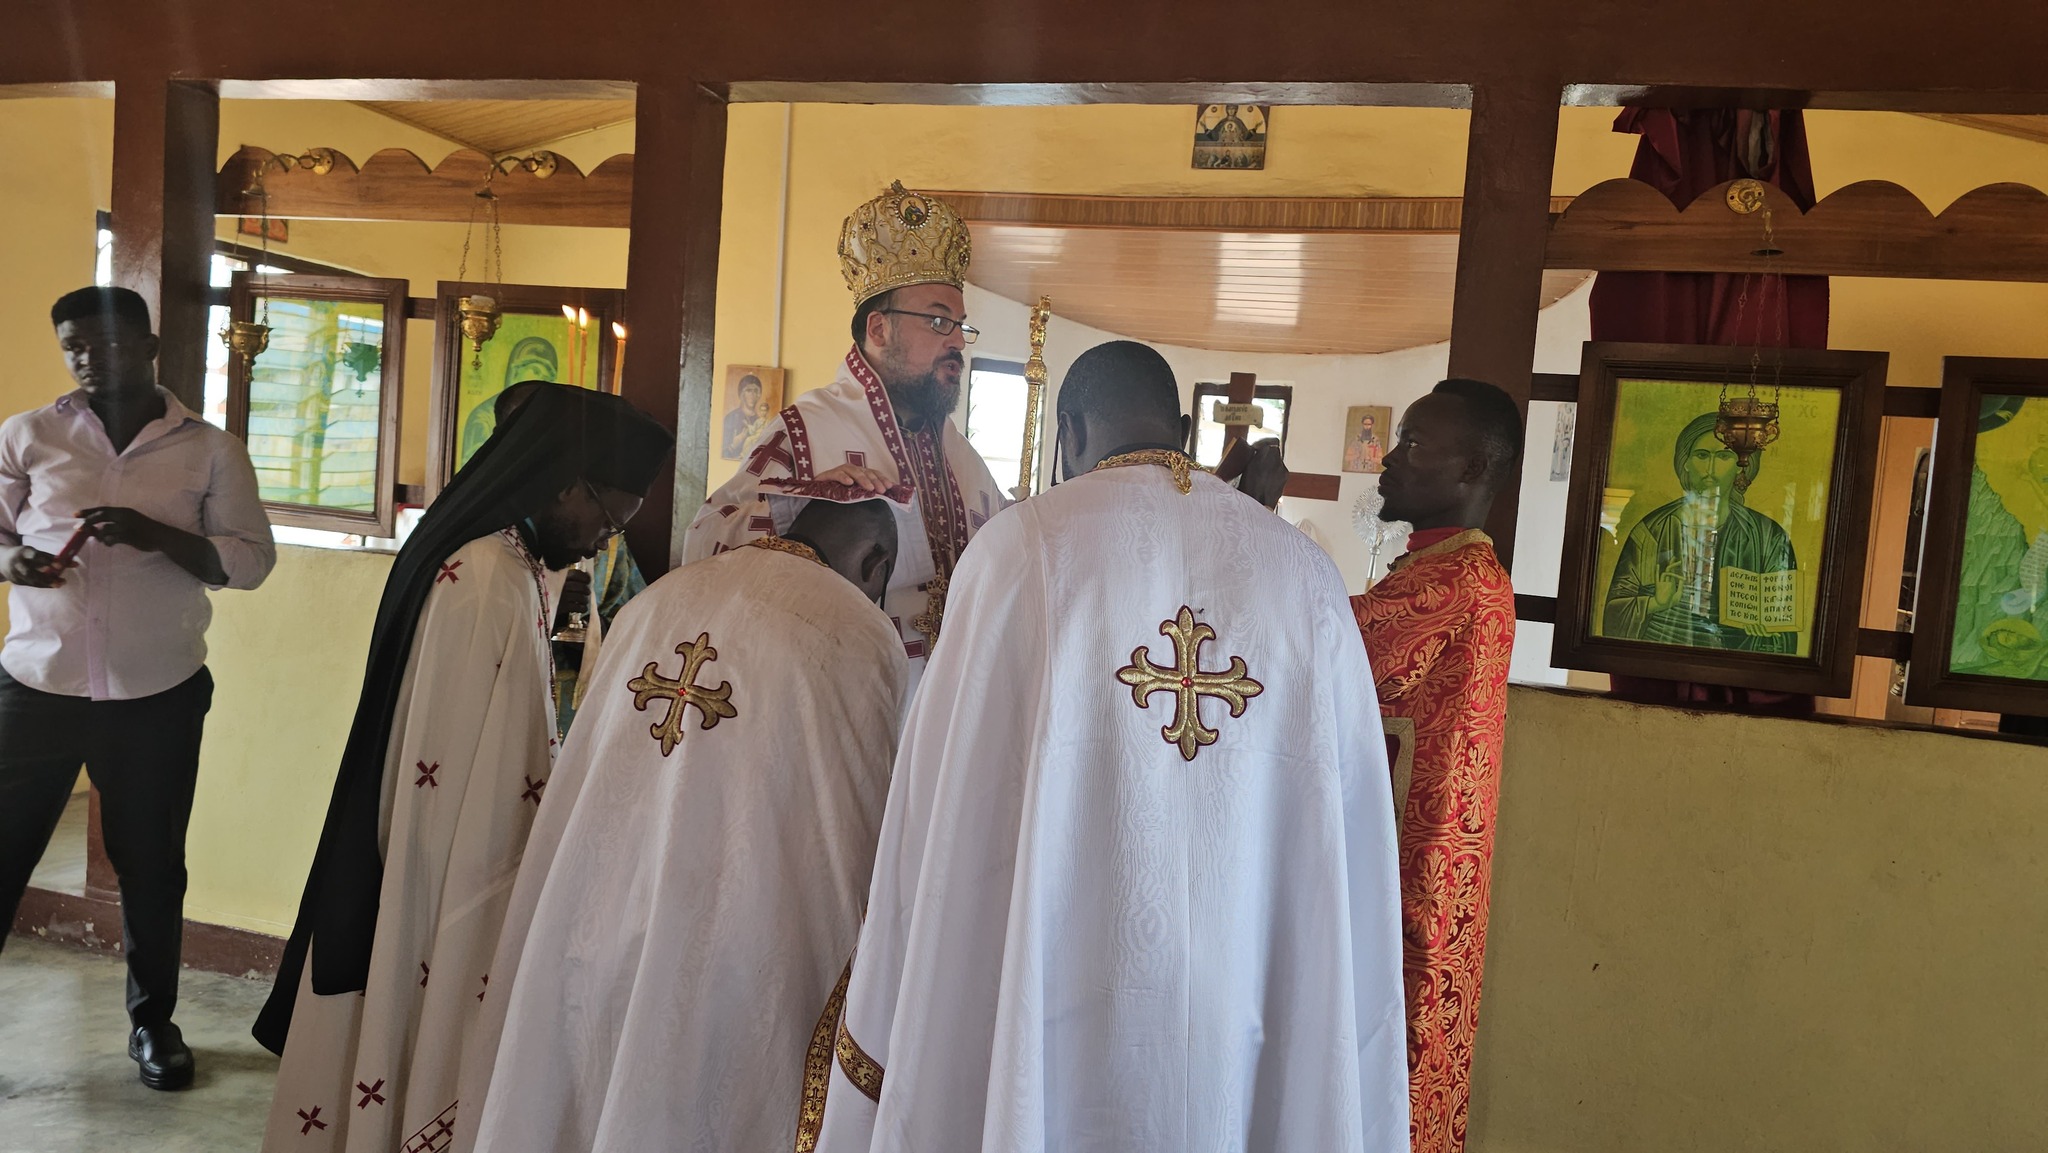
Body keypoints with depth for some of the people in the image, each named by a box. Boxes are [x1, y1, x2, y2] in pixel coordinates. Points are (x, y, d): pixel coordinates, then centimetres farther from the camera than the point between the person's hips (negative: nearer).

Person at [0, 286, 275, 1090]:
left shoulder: (211, 451, 2)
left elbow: (251, 559, -2)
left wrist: (157, 536, -18)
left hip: (158, 697, 0)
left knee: (151, 867, 10)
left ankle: (153, 1020, 28)